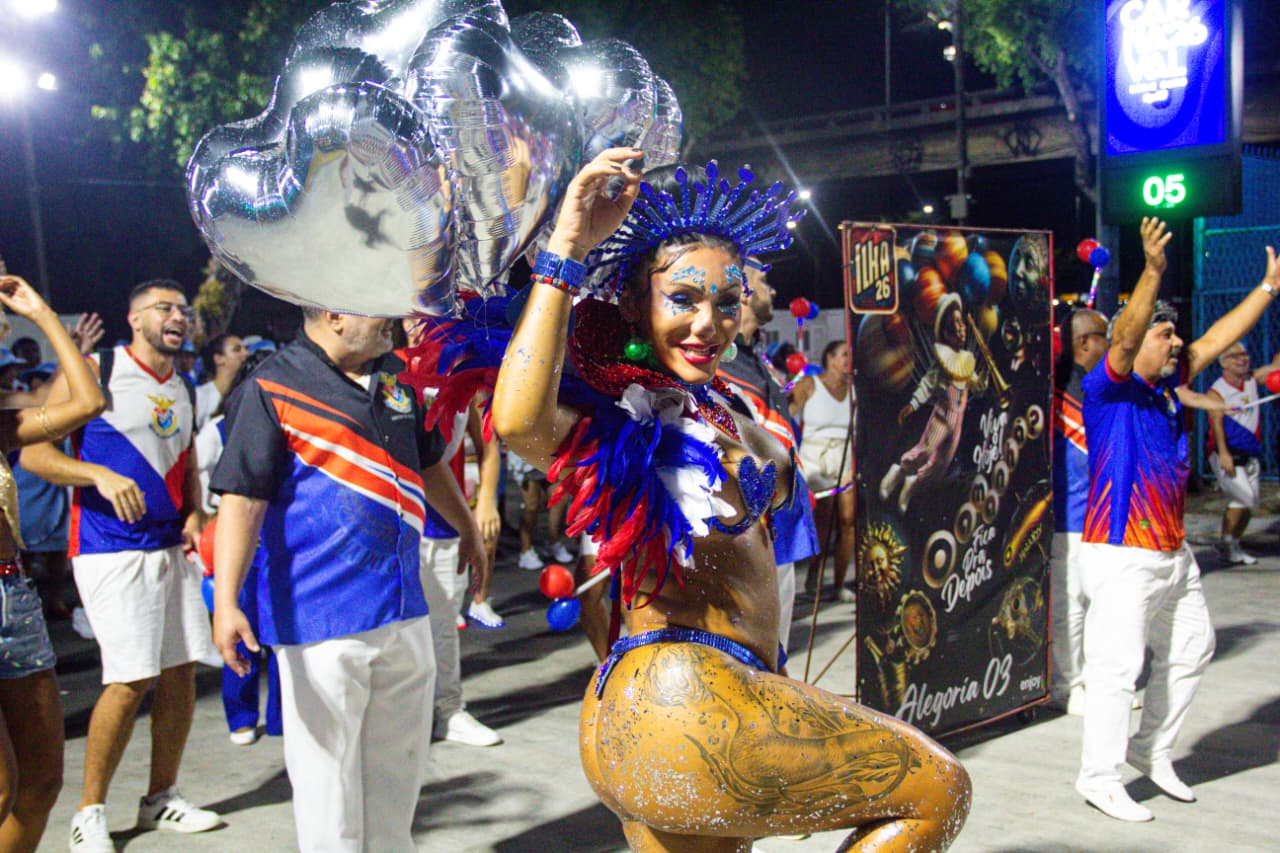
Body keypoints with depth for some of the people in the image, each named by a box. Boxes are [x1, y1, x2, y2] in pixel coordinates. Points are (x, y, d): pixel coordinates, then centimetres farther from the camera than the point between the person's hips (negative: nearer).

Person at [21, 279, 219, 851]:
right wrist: (100, 475, -24)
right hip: (111, 551, -7)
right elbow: (33, 453, -9)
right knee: (132, 680, -11)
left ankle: (161, 799, 23)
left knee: (180, 672, 7)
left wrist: (195, 512, 5)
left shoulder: (185, 390, 14)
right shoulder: (95, 371, -5)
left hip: (173, 547, 7)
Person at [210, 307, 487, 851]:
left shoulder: (394, 375, 11)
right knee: (328, 767, 3)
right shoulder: (271, 389, -10)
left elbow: (429, 463, 25)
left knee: (401, 763, 17)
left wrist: (468, 530, 35)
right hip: (321, 618, -7)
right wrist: (225, 602, -26)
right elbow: (242, 499, -17)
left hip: (404, 609, 7)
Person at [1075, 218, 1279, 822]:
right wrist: (1153, 271, -39)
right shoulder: (1108, 388, -11)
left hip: (1173, 552, 9)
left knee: (1191, 650, 19)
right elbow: (1125, 337, -28)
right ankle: (1099, 777, 7)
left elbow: (1215, 340, 18)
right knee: (1117, 664, -5)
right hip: (1123, 554, -9)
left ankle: (1151, 751, 34)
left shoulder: (1167, 388, 12)